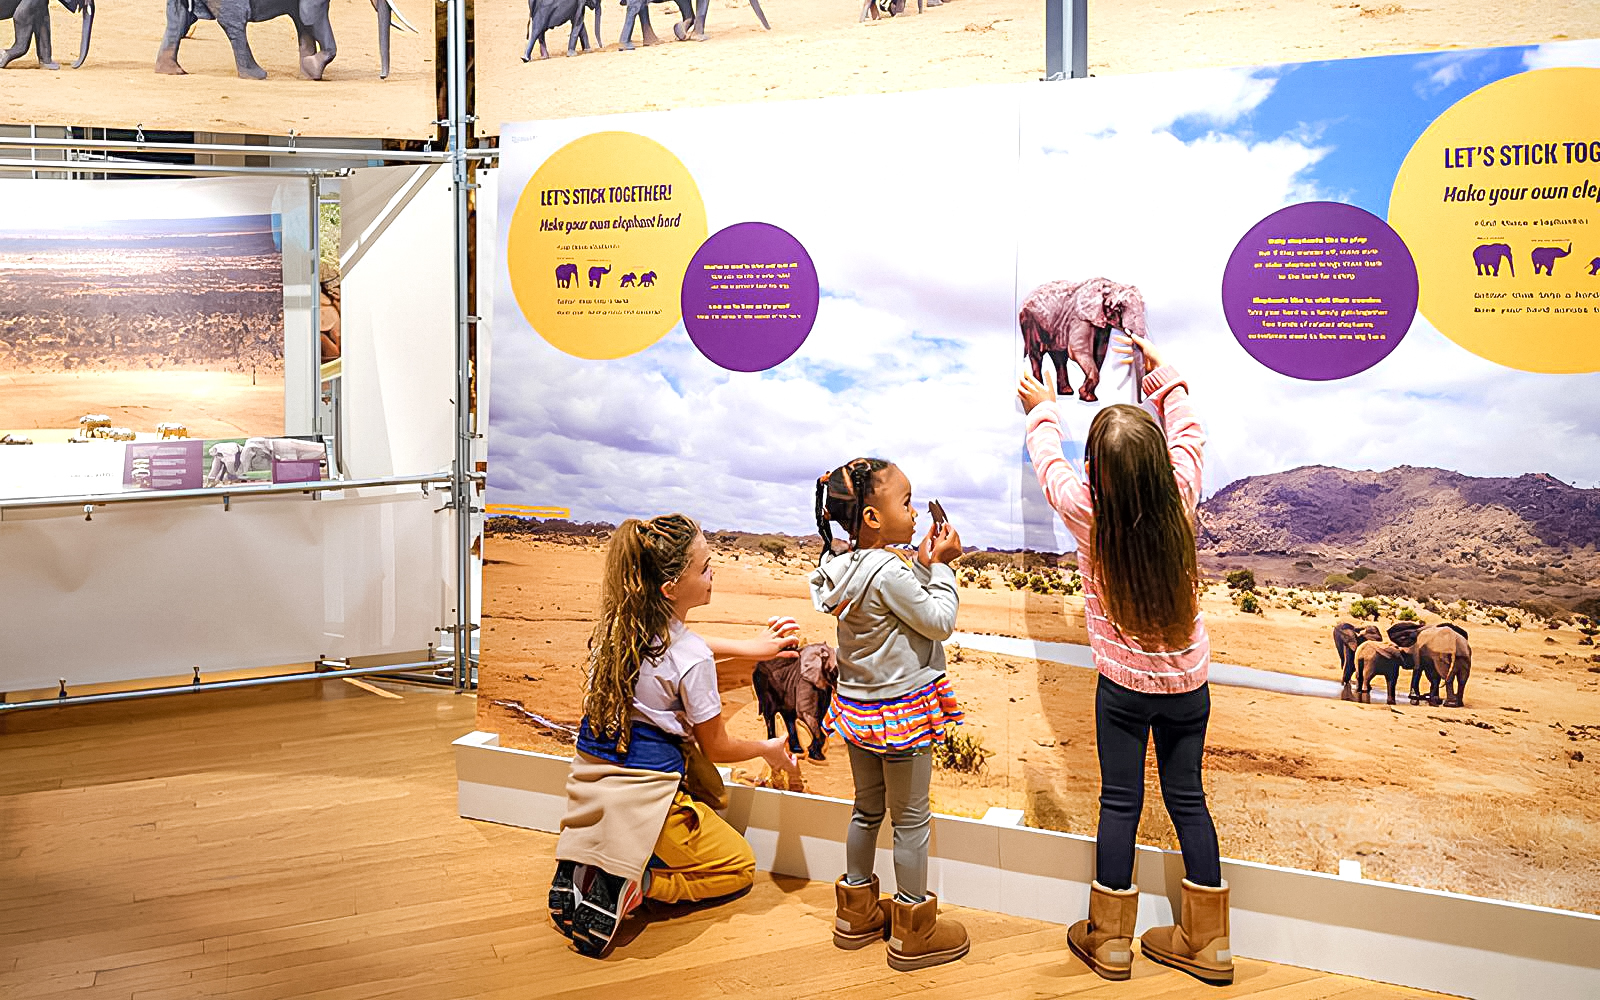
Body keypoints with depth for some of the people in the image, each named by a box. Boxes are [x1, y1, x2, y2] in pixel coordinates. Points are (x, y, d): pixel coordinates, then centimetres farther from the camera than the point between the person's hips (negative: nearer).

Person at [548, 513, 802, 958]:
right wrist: (769, 750, 14)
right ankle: (636, 883, -9)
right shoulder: (691, 659, -20)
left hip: (588, 785, 6)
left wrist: (748, 647, 26)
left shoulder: (618, 626, 0)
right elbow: (716, 747, -5)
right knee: (740, 868, 17)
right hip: (642, 801, -6)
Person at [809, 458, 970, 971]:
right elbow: (940, 621, -18)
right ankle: (913, 932, 15)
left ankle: (857, 913, 33)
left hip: (857, 707, 8)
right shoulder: (890, 572, -26)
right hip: (902, 710, -8)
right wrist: (938, 567, -9)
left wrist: (925, 563, 0)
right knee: (911, 819, 5)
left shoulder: (845, 566, 0)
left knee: (867, 809, 21)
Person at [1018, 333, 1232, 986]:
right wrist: (1162, 372, 19)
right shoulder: (1180, 498, -13)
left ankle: (1110, 939, 17)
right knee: (1187, 799, 11)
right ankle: (1207, 940, 18)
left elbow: (1051, 464, 5)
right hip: (1188, 683, 2)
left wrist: (1042, 411, 22)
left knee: (1120, 803, 7)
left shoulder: (1087, 513, -17)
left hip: (1125, 686, -2)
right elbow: (1187, 432, 9)